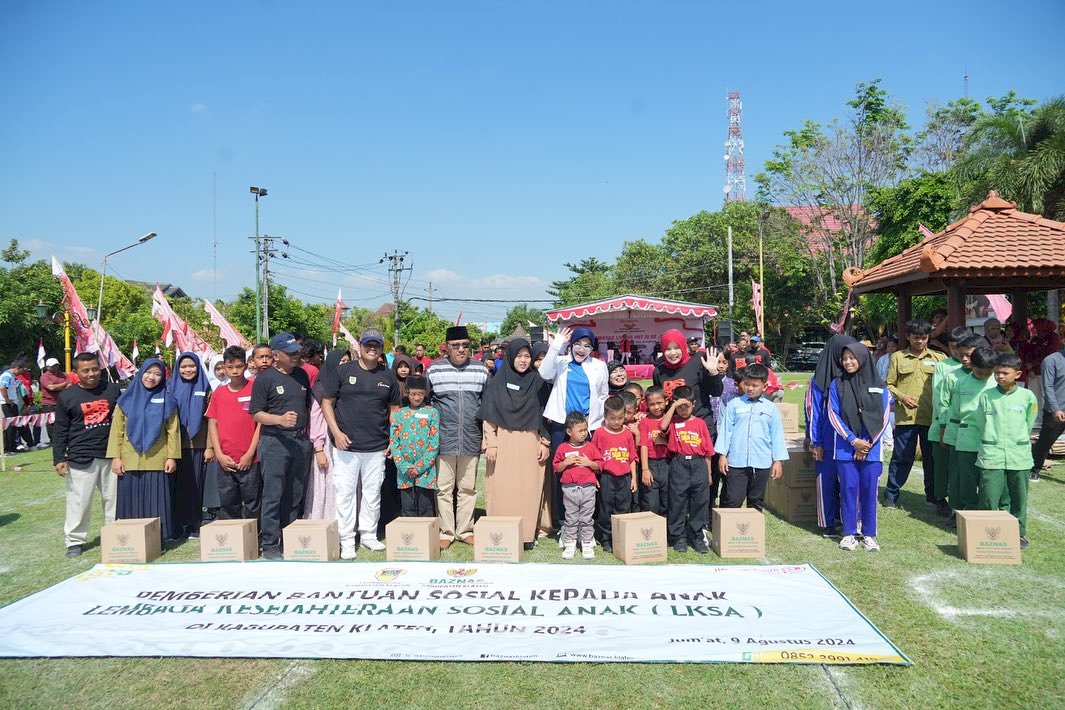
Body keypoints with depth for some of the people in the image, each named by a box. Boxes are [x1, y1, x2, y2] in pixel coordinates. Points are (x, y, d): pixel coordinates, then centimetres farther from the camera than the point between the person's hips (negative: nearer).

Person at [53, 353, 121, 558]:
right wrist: (59, 458, -2)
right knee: (79, 501, 0)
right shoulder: (66, 396, 1)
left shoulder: (112, 389, 6)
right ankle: (75, 541, 14)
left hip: (110, 456, 2)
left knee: (113, 499, 8)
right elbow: (60, 431, 3)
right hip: (81, 458, -2)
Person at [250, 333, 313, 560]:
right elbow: (256, 414, -7)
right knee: (273, 495, -4)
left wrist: (306, 433, 14)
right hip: (274, 441, -5)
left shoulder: (302, 375, 12)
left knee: (295, 496, 11)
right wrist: (280, 419, -22)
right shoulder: (265, 378, -5)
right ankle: (270, 545, 4)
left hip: (301, 441, 5)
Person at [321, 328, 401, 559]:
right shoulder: (342, 371, 1)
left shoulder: (388, 376, 8)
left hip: (377, 447, 2)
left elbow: (394, 409, 14)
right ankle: (347, 541, 11)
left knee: (373, 493, 10)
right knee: (345, 492, 1)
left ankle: (369, 534, 25)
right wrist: (336, 432, -9)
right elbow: (327, 403, 2)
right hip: (345, 446, -2)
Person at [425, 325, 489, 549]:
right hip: (443, 441, -1)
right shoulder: (433, 370, 1)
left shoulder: (481, 370, 6)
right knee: (444, 488, 4)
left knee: (468, 488, 9)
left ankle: (465, 530, 21)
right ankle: (446, 532, 16)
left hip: (471, 441, 1)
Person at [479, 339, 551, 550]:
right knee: (503, 488, -1)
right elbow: (489, 416, 1)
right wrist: (491, 444, -6)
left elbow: (544, 414, 7)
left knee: (529, 488, 1)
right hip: (504, 442, -1)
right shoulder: (498, 382, 3)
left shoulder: (537, 381, 7)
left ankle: (528, 534, 10)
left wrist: (545, 442, 2)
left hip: (530, 443, 1)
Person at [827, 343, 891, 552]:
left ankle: (869, 534, 15)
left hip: (871, 448, 0)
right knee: (848, 489, 2)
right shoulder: (837, 385, 1)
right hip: (845, 447, 0)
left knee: (869, 490, 4)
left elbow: (883, 418, 1)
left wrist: (868, 443, -6)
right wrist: (853, 440, -10)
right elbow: (833, 415, -3)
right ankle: (849, 534, 12)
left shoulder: (879, 386, 3)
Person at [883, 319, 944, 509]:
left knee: (933, 457, 10)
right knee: (901, 457, 3)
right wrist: (901, 397, -11)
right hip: (905, 417, -1)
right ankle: (891, 494, 14)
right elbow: (889, 384, 6)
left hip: (931, 417, 1)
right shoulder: (897, 357, 6)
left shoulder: (939, 358, 8)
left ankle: (933, 495, 24)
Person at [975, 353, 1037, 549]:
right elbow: (980, 424, 8)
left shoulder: (1027, 396, 0)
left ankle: (1019, 533, 24)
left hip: (1019, 456, 1)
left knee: (1018, 498, 10)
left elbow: (1029, 424, 12)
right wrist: (991, 441, 9)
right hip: (991, 456, -1)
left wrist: (1018, 441, 15)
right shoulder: (986, 396, 0)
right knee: (988, 498, -2)